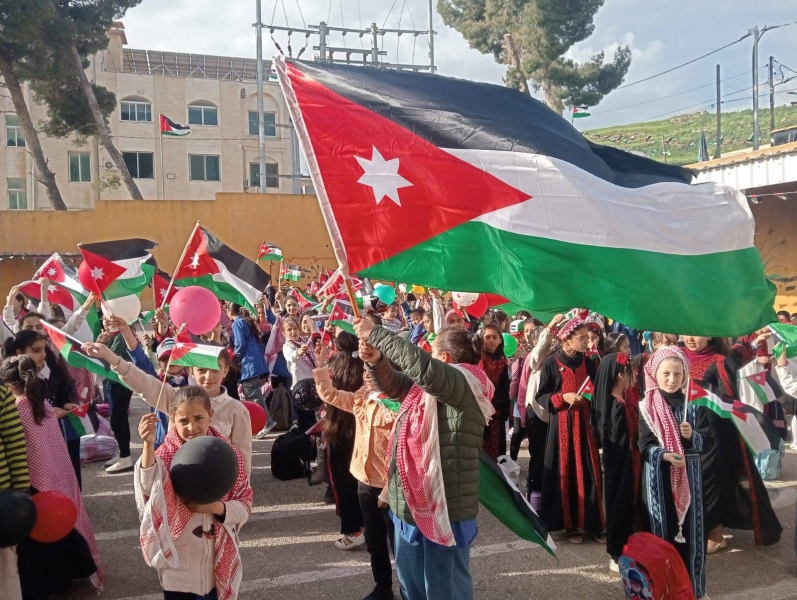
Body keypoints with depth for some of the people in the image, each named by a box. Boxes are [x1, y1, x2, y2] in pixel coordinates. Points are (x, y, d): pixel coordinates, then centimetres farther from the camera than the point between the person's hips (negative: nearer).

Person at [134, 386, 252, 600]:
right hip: (178, 564, -1)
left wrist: (217, 507, -23)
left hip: (218, 561, 1)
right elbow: (148, 492, -33)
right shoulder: (165, 456, -12)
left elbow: (245, 505, -4)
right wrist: (148, 445, -45)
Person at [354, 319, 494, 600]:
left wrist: (375, 333, -26)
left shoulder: (465, 383, -16)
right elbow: (393, 385, 16)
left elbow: (421, 364, -32)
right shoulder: (429, 385, 12)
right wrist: (377, 361, -6)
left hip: (443, 504, -9)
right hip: (412, 502, 9)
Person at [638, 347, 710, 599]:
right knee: (662, 528, 5)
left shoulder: (693, 406, 3)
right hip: (659, 476, -2)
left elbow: (706, 439, 2)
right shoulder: (647, 408, -4)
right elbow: (644, 445, -7)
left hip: (689, 476, 2)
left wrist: (692, 436, -17)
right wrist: (664, 455, -24)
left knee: (690, 528, 7)